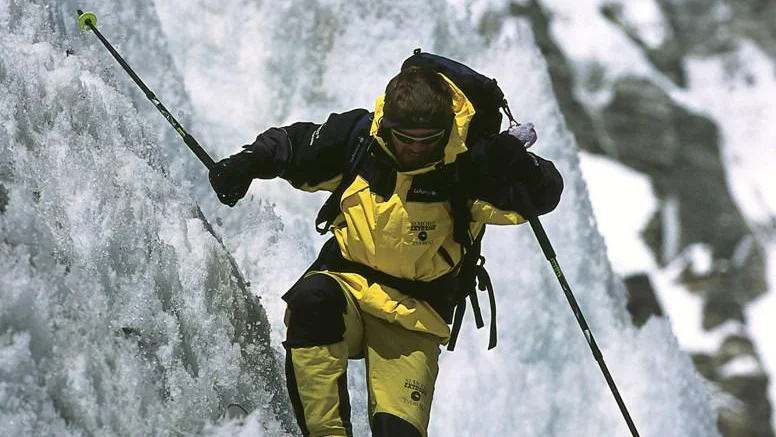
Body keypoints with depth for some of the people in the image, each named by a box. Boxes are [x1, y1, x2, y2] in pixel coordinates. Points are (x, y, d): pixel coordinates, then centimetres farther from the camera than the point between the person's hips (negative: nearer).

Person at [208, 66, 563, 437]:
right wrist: (246, 164, -9)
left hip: (413, 314, -1)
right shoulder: (356, 139, -7)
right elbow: (291, 146, 9)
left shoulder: (468, 168, -13)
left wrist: (518, 165, -36)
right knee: (312, 300, -36)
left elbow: (543, 195, -15)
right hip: (346, 283, 1)